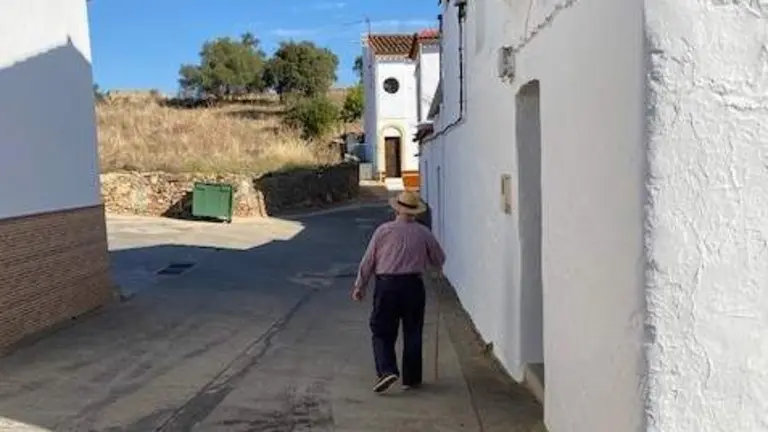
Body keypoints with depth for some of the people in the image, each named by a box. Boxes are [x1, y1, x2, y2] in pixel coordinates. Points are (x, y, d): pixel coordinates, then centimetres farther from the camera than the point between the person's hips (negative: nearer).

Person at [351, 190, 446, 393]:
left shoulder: (383, 230, -4)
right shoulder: (423, 233, 0)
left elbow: (368, 261, 0)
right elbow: (439, 261, 10)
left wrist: (360, 286, 11)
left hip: (386, 285, -1)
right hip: (413, 285, 2)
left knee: (382, 332, 8)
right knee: (412, 333, 11)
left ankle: (387, 370, -10)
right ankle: (411, 378, 17)